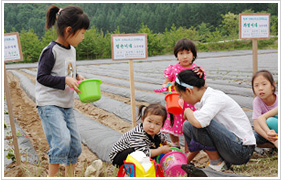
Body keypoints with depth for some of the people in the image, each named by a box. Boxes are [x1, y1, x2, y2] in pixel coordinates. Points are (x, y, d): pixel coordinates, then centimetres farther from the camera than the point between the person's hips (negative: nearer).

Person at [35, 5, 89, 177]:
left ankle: (70, 175, 27)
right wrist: (66, 80, -22)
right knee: (62, 140, -20)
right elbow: (42, 77, -16)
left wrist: (77, 77, 5)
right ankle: (52, 175, -2)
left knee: (75, 144, 9)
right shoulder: (51, 51, -14)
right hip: (49, 104, -8)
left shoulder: (71, 50, 11)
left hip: (67, 105, 8)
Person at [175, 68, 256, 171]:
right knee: (187, 126, 5)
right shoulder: (203, 100, 8)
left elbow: (198, 122, -38)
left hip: (242, 150, -9)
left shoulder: (215, 98, -19)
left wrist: (187, 112, -15)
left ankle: (217, 163, -6)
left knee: (201, 123, -26)